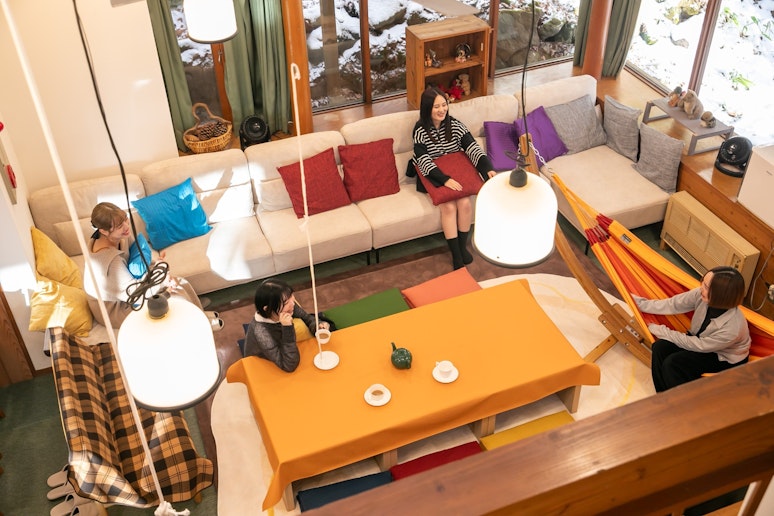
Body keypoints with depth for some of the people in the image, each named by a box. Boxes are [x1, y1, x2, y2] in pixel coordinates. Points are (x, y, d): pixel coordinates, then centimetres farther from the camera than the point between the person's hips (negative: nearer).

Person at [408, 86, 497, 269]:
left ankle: (463, 246, 0)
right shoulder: (420, 131, -13)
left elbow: (472, 147, -11)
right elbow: (424, 161, -23)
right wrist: (445, 180, -36)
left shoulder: (455, 125, -3)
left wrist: (488, 168, -28)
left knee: (465, 203, -21)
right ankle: (456, 255, -16)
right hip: (434, 177, -3)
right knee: (449, 206, -24)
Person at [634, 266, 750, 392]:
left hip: (726, 359, -6)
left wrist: (661, 331, -17)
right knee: (660, 348, -15)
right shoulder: (702, 295, -25)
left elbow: (698, 346, -24)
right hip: (701, 340, 6)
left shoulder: (732, 328, -38)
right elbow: (672, 305, -10)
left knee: (672, 364, -22)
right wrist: (639, 303, -11)